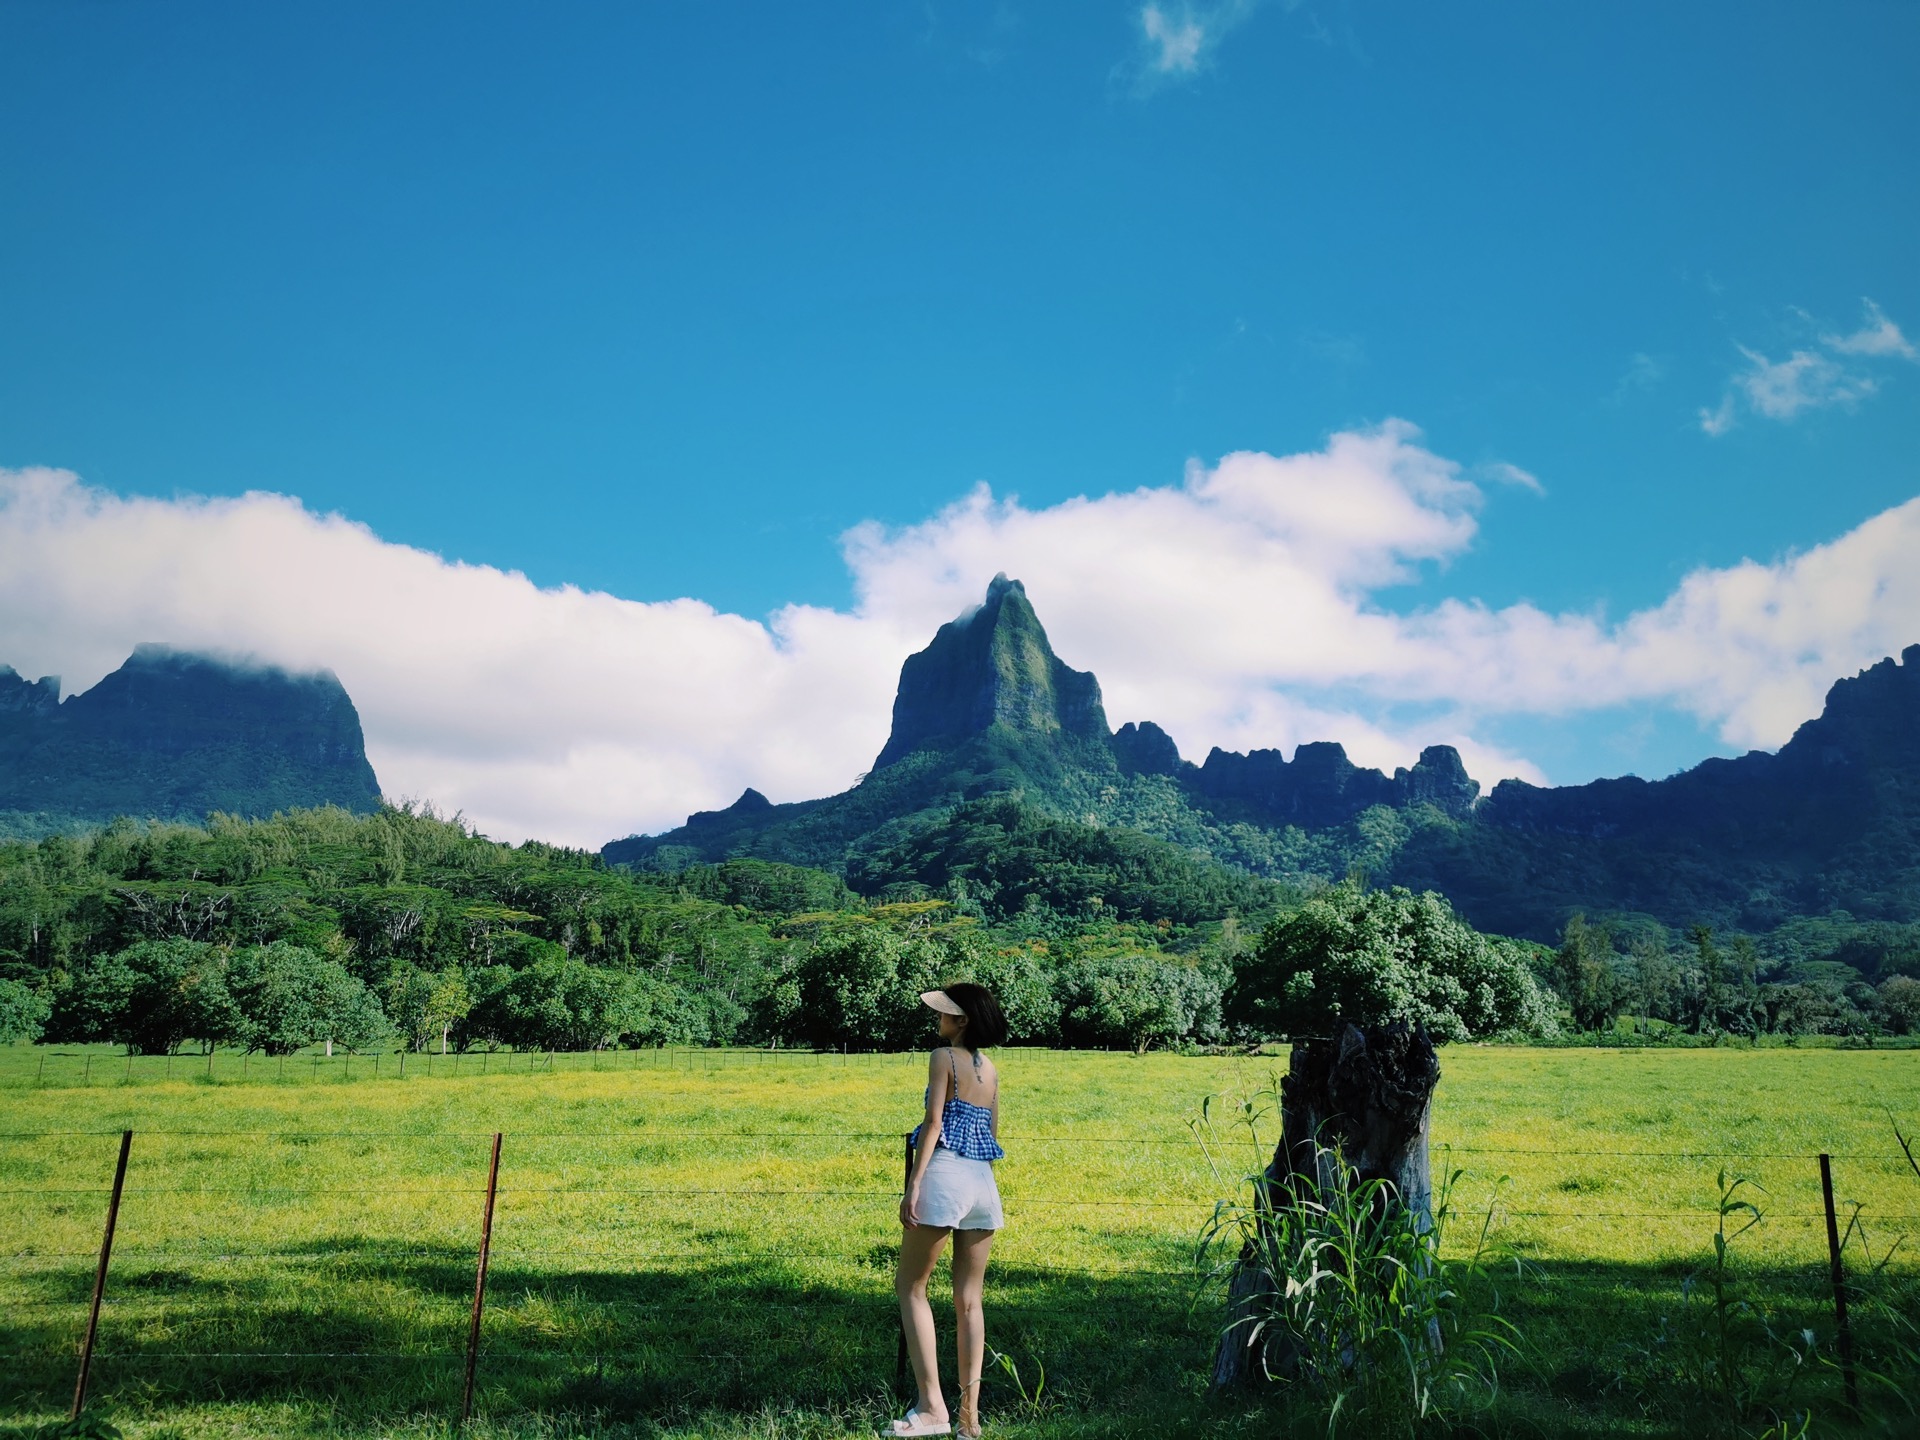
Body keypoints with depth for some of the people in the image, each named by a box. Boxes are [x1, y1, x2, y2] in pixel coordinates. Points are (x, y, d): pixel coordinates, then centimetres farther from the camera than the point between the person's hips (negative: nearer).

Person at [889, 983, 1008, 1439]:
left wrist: (913, 1184, -14)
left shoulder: (944, 1056, -5)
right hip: (984, 1182, 7)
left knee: (910, 1286, 4)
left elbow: (933, 1121, -12)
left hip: (945, 1175, -7)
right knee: (968, 1300, 10)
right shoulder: (991, 1069, 15)